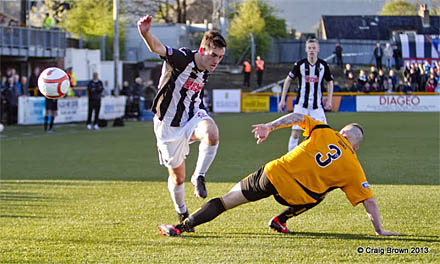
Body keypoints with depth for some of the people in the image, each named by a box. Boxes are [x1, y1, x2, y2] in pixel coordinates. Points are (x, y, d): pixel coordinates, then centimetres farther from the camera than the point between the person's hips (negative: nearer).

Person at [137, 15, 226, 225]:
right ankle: (182, 214, 35)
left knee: (212, 133, -33)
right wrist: (145, 34, -63)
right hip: (169, 126, -4)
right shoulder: (182, 59, -22)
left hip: (192, 117, 4)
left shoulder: (205, 71, -1)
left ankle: (198, 177, -15)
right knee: (177, 177, 8)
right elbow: (157, 48, -42)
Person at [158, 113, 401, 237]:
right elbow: (369, 201, 5)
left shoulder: (324, 131, 10)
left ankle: (183, 226, 2)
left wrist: (270, 126, 4)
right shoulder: (353, 168, 6)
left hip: (274, 173, 1)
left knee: (226, 200, 11)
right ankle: (281, 221, 25)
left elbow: (298, 117, 1)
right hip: (295, 196, -1)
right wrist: (380, 231, 12)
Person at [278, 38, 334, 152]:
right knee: (295, 133, -6)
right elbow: (288, 80, 6)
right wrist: (282, 100, 2)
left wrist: (329, 100, 4)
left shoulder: (323, 65, -1)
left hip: (317, 106, 1)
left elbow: (330, 82, 13)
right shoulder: (299, 64, -5)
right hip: (301, 105, -1)